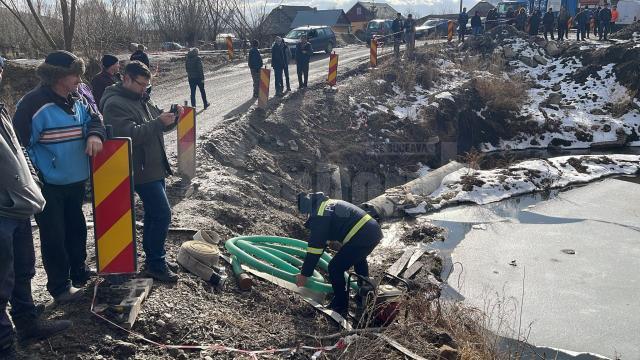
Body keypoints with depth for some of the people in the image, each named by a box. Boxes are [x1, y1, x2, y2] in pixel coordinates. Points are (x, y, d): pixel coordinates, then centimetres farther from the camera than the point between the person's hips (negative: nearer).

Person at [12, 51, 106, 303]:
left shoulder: (76, 101, 4)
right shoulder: (34, 103, -19)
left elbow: (93, 120, 14)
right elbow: (20, 142, -18)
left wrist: (95, 134, -11)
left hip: (75, 180, 7)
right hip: (49, 185, -7)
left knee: (77, 228, 21)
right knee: (54, 235, 5)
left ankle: (79, 272, 39)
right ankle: (60, 286, 18)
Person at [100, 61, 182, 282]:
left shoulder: (142, 99, 14)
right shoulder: (115, 104, -15)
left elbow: (158, 126, 19)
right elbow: (130, 134, -27)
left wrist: (172, 117, -2)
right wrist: (158, 123, -27)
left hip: (155, 167, 10)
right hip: (141, 171, -10)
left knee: (154, 214, 16)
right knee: (162, 214, -9)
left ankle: (154, 259, 28)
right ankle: (155, 264, 3)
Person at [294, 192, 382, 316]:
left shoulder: (319, 216, -8)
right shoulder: (328, 204, 22)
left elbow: (315, 245, -8)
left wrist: (304, 274, -1)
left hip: (361, 237, -10)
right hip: (374, 229, 10)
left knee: (335, 268, 1)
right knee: (358, 259, 36)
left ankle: (340, 307, 14)